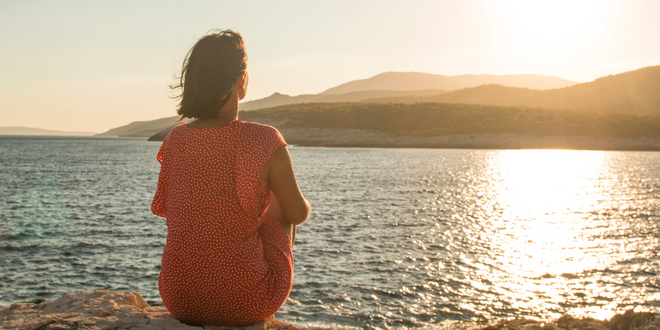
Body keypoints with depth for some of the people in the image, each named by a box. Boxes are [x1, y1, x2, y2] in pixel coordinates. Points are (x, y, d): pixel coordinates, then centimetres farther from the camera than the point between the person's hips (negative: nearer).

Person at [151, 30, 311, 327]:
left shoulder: (175, 140, -6)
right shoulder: (266, 142, -18)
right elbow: (298, 214, -5)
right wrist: (303, 205, 20)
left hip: (179, 300, 3)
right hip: (246, 304, -3)